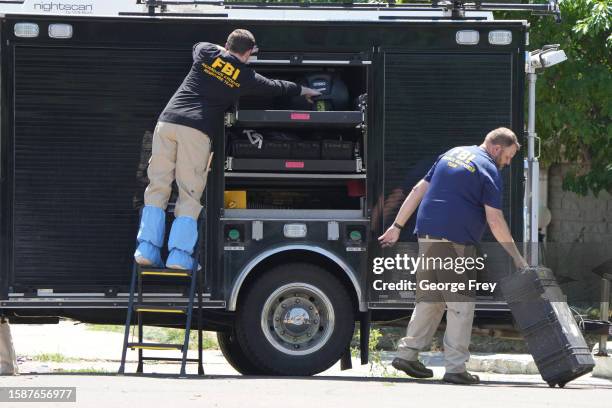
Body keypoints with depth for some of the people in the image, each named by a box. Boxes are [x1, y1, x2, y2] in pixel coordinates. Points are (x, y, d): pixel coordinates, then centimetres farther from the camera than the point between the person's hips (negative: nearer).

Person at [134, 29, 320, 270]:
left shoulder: (205, 53, 13)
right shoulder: (246, 76, 9)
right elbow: (276, 88, 28)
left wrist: (228, 52, 49)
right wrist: (302, 90, 46)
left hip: (168, 121, 3)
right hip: (197, 130, -3)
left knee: (157, 187, 5)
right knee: (189, 195, 2)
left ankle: (147, 249, -4)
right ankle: (179, 255, -9)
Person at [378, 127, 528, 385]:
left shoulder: (451, 154, 18)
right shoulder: (489, 170, -5)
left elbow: (418, 191, 17)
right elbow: (495, 220, -10)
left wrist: (397, 226, 19)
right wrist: (516, 257, -6)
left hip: (427, 235, 7)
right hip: (455, 242, -7)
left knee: (429, 299, 17)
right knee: (461, 304, -2)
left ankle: (407, 353, 15)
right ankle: (455, 368, -6)